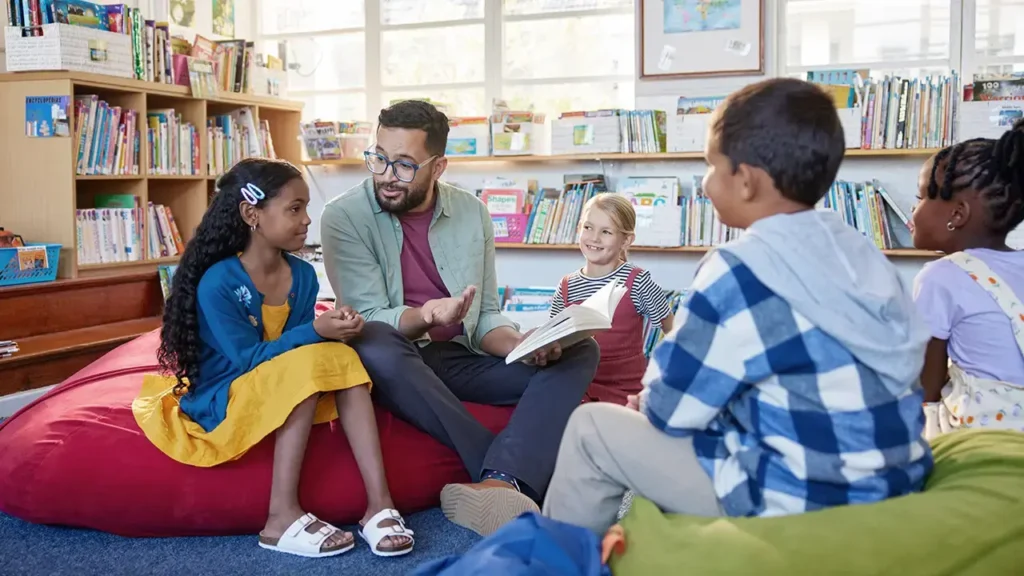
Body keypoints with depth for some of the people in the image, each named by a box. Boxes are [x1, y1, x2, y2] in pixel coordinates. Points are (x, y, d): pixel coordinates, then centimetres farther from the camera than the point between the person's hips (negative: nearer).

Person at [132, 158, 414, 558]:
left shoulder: (303, 275, 0)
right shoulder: (217, 283, -18)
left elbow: (300, 344, 2)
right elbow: (249, 359, -21)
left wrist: (333, 329, -19)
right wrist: (315, 331, -29)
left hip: (285, 394, 6)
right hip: (221, 402, -6)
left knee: (342, 357, -20)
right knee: (309, 363, -30)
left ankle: (379, 503, -27)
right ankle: (283, 517, -30)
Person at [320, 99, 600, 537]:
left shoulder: (471, 213, 5)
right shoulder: (344, 216, -7)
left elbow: (485, 316, 7)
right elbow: (369, 320, -15)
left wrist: (522, 346, -15)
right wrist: (424, 317, -36)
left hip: (462, 361, 4)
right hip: (395, 367, -4)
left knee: (579, 351, -14)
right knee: (372, 345, -39)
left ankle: (497, 483, -40)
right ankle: (515, 483, -31)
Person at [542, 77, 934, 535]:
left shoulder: (740, 271, -19)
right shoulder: (860, 252, 4)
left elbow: (670, 410, -12)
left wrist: (649, 402, 12)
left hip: (799, 503, -8)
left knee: (592, 427, 5)